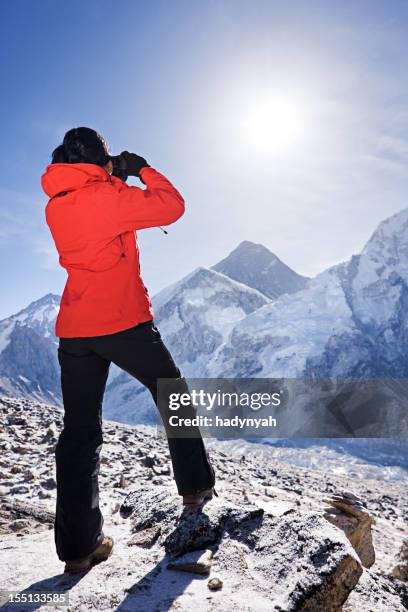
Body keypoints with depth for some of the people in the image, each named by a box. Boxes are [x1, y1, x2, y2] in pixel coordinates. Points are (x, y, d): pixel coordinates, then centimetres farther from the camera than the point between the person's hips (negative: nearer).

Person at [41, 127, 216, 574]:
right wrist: (143, 170, 10)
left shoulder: (55, 207, 11)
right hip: (124, 323, -5)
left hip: (75, 332, 6)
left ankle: (79, 546, 13)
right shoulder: (109, 197, -10)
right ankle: (196, 486, 31)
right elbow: (172, 206, -5)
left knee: (80, 431, 9)